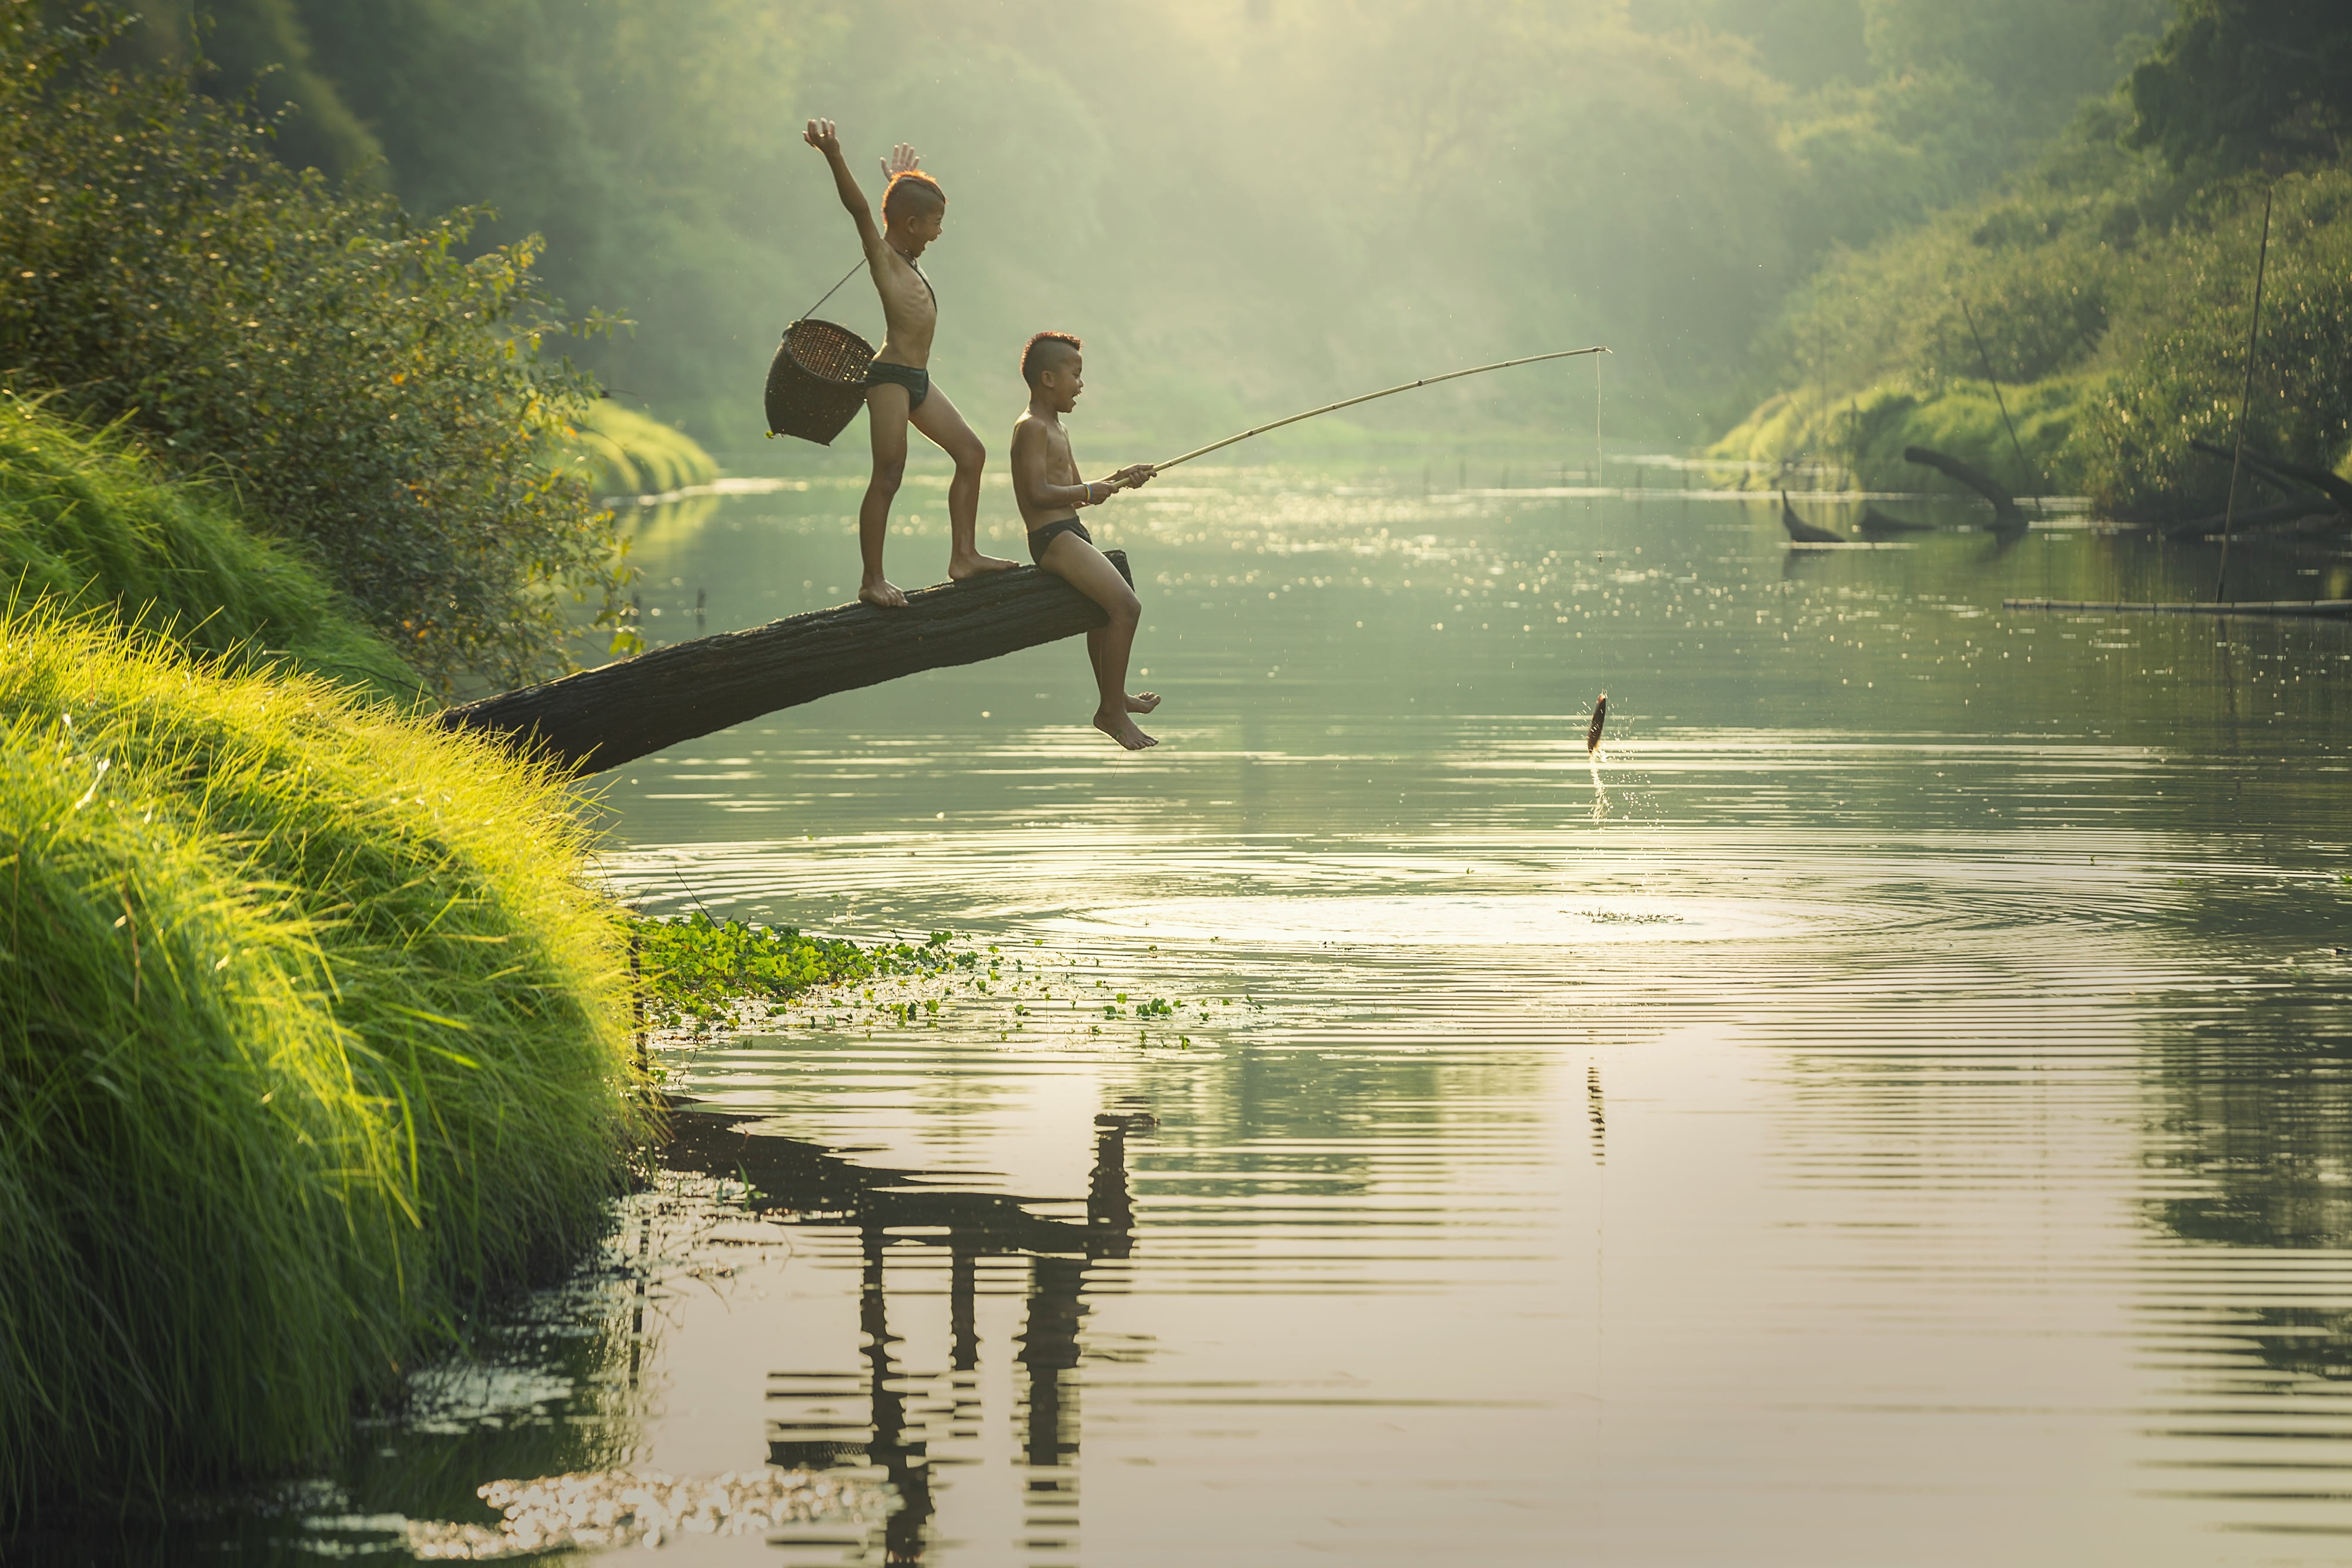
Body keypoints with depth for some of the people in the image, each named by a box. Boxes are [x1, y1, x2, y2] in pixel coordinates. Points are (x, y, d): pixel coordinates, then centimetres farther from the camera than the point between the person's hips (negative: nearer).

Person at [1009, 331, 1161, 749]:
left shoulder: (1055, 429, 20)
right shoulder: (1033, 428, -13)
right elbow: (1040, 494, -23)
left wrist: (1117, 480, 12)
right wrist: (1089, 492, -13)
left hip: (1071, 533, 12)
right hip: (1052, 537, -12)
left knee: (1104, 605, 30)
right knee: (1126, 605, -22)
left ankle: (1113, 698, 48)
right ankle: (1112, 711, -16)